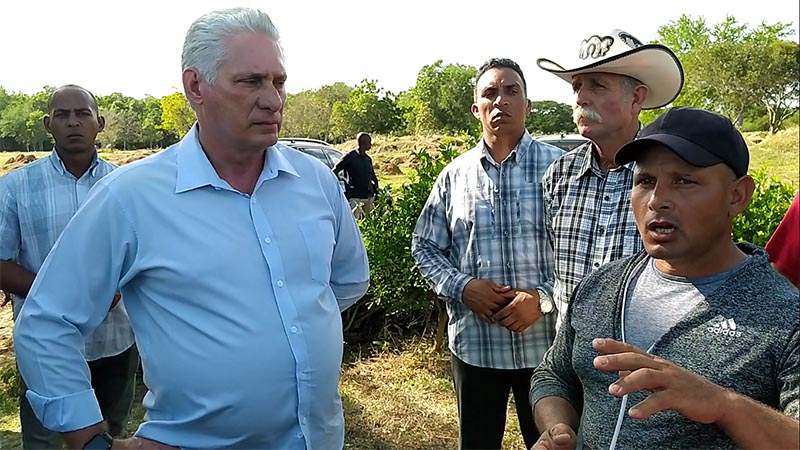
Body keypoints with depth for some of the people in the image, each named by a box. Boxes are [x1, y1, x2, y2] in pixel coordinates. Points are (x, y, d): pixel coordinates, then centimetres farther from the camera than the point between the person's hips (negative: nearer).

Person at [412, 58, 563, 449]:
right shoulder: (454, 175, 4)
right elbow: (425, 248, 8)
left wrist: (544, 297, -17)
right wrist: (462, 287, -9)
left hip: (545, 342, -2)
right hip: (473, 343, 2)